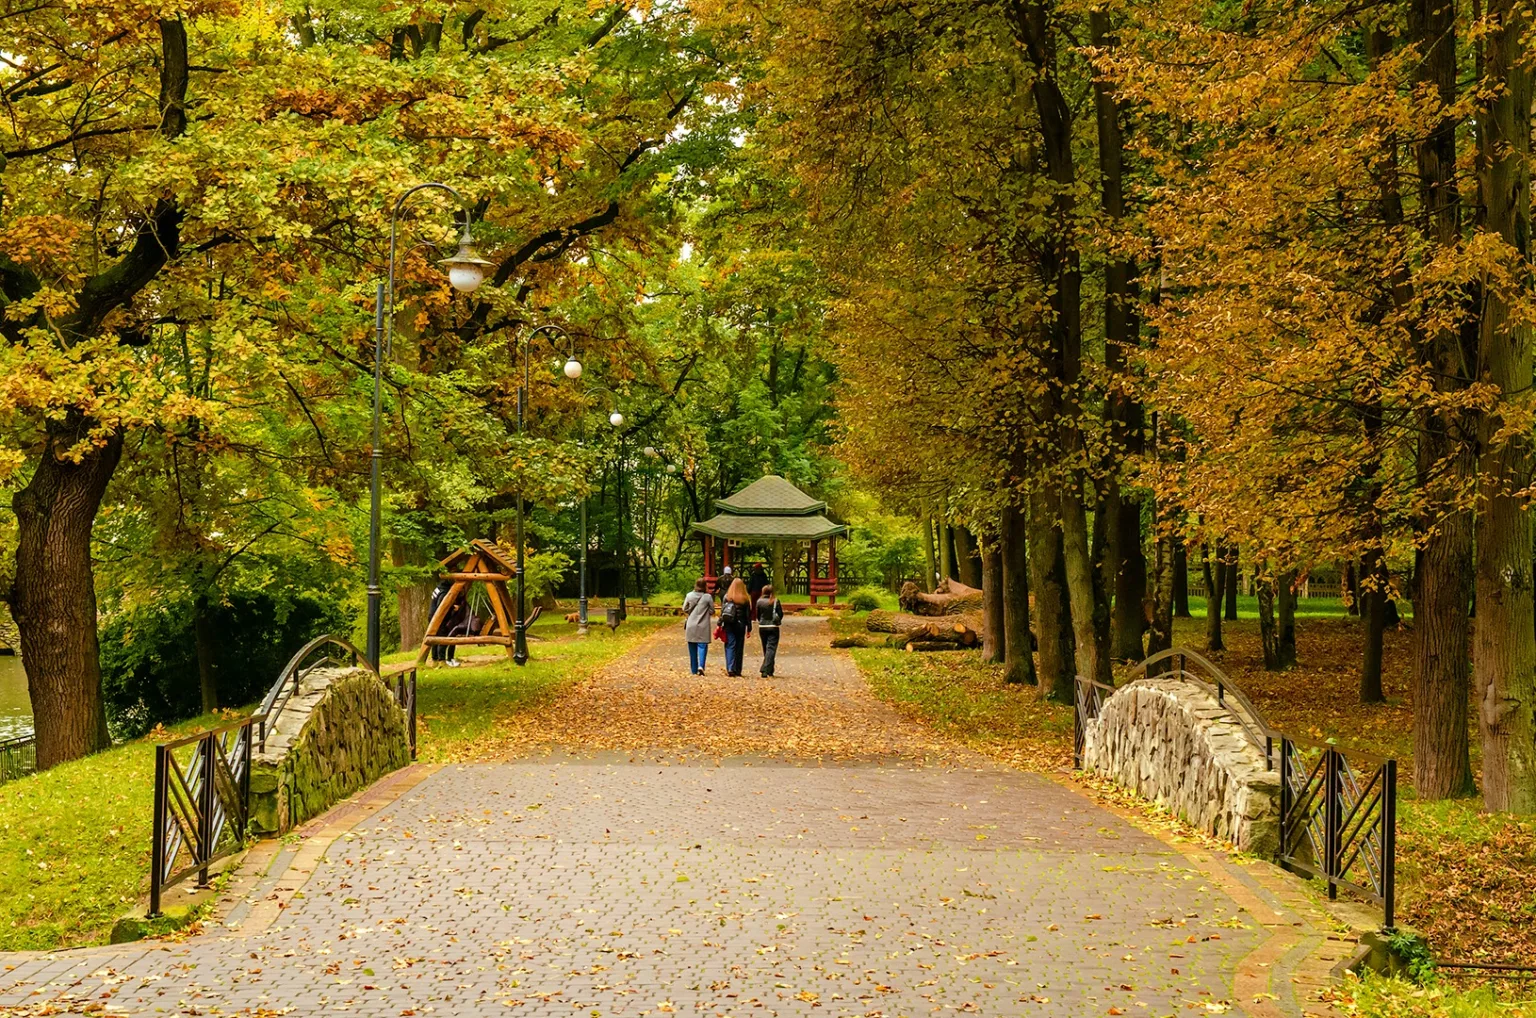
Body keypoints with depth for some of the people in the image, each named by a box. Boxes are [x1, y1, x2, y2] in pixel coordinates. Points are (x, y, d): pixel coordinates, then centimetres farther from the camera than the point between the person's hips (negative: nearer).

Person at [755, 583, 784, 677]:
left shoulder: (759, 601, -3)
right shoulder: (776, 601, -8)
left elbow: (758, 615, 4)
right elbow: (781, 614, -4)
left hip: (762, 627, 3)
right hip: (773, 627, -3)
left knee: (766, 649, 15)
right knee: (771, 649, -3)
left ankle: (769, 671, 23)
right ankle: (766, 671, -16)